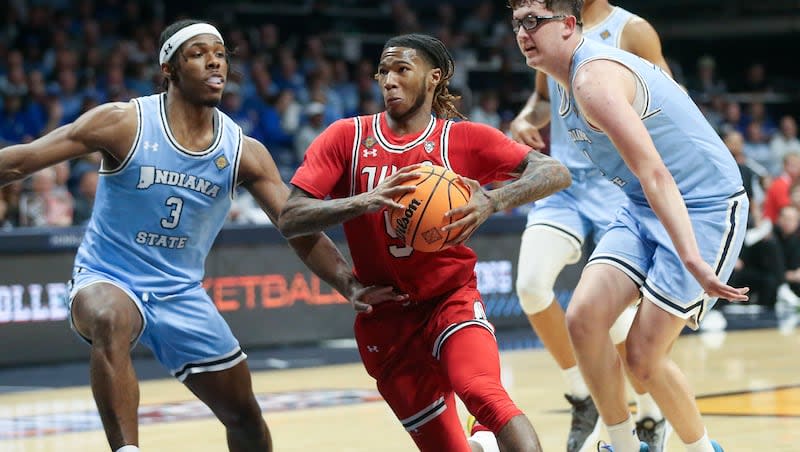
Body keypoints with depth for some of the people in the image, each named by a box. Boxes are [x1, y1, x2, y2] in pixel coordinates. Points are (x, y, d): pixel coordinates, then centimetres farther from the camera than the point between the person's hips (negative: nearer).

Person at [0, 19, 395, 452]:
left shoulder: (243, 153, -4)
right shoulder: (125, 123, -14)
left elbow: (302, 232, -5)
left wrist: (353, 286, -19)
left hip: (181, 294, 5)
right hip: (107, 282, -5)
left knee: (245, 415, 10)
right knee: (112, 320, -41)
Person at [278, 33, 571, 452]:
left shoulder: (463, 139, -4)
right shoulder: (346, 138, -1)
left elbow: (556, 173, -13)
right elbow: (289, 219, -11)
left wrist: (492, 201, -31)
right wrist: (366, 201, -27)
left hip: (451, 300, -2)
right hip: (384, 319, 2)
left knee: (484, 396, -31)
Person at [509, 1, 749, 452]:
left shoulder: (594, 79, -23)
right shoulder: (573, 76, 7)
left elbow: (654, 175, -32)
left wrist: (692, 260, -39)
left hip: (705, 207, -9)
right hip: (646, 208, 9)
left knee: (644, 356, -9)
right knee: (585, 316, -10)